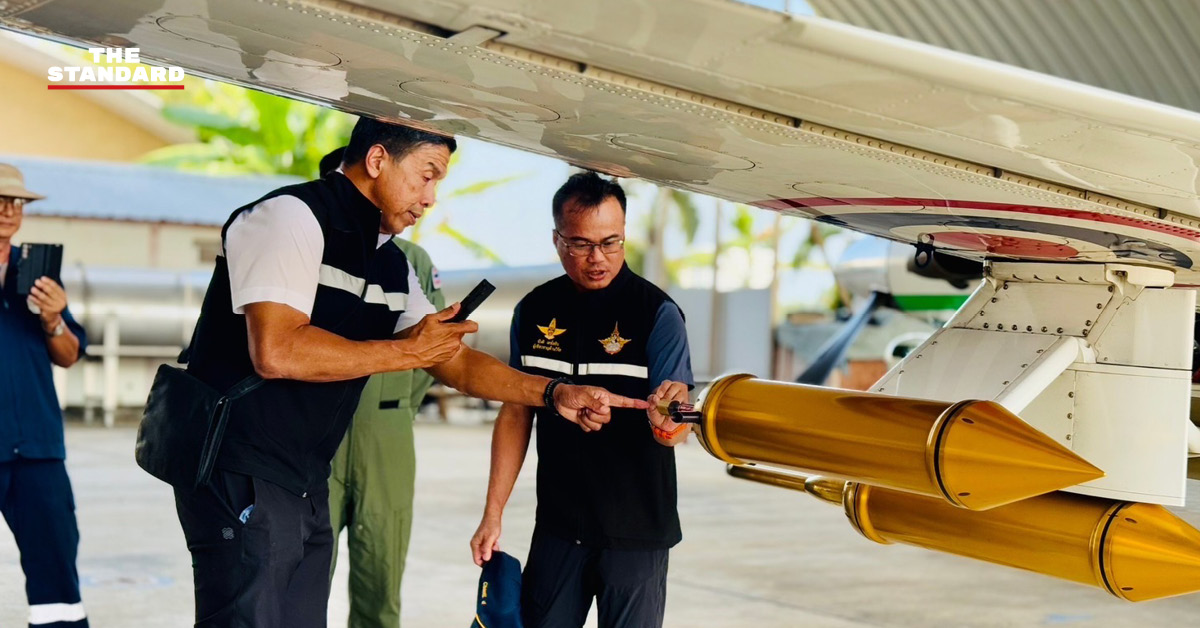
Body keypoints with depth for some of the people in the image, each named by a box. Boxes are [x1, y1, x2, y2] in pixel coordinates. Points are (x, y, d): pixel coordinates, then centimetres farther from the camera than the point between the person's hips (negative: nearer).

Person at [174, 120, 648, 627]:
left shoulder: (393, 265, 14)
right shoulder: (292, 215, -13)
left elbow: (455, 362, 18)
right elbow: (275, 351, -25)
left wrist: (554, 393, 5)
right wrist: (409, 351, -16)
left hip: (307, 484, 9)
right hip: (241, 475, -9)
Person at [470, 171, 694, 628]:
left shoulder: (657, 312, -10)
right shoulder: (534, 312, 2)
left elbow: (675, 427, -17)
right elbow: (515, 413, 9)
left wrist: (668, 414, -42)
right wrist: (493, 514, 5)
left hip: (637, 530, -3)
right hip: (557, 526, 3)